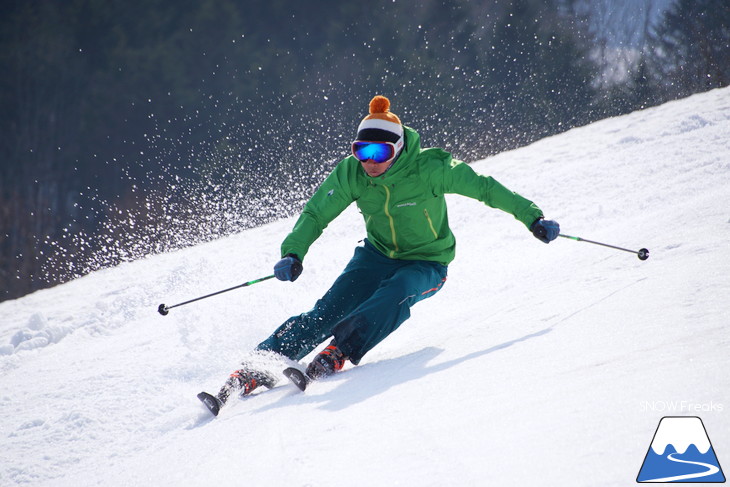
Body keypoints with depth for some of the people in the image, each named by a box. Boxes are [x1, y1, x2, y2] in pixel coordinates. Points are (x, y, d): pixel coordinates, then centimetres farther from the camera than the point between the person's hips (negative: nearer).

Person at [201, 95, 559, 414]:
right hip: (378, 255, 2)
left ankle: (338, 353, -42)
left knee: (395, 294, -37)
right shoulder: (351, 174, -14)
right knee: (329, 311, -17)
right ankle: (256, 367, -23)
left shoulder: (428, 168, -24)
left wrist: (532, 218, -16)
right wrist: (293, 253, -21)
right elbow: (316, 213, -4)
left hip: (427, 264, -2)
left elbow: (483, 187, -16)